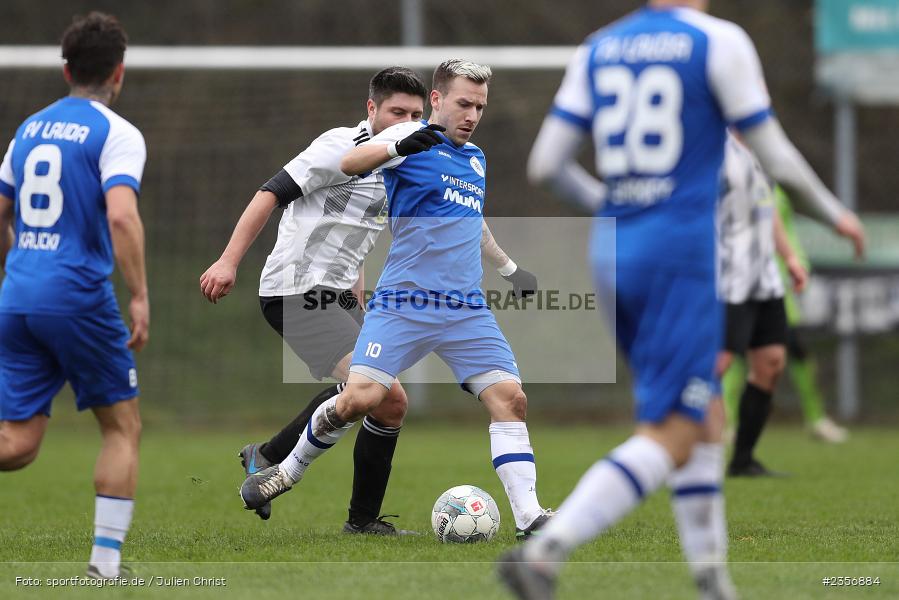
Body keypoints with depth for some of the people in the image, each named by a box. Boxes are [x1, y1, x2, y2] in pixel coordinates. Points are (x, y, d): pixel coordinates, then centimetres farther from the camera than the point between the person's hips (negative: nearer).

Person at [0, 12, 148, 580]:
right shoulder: (117, 134, -5)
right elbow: (122, 216, -20)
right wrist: (140, 297, -17)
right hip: (80, 295, -6)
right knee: (123, 427, 11)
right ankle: (107, 559, 5)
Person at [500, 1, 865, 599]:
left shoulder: (599, 49, 10)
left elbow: (545, 164, 8)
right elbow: (777, 161, -3)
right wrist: (837, 214, 16)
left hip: (612, 255, 7)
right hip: (680, 257, -7)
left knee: (706, 420, 19)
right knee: (669, 442, -7)